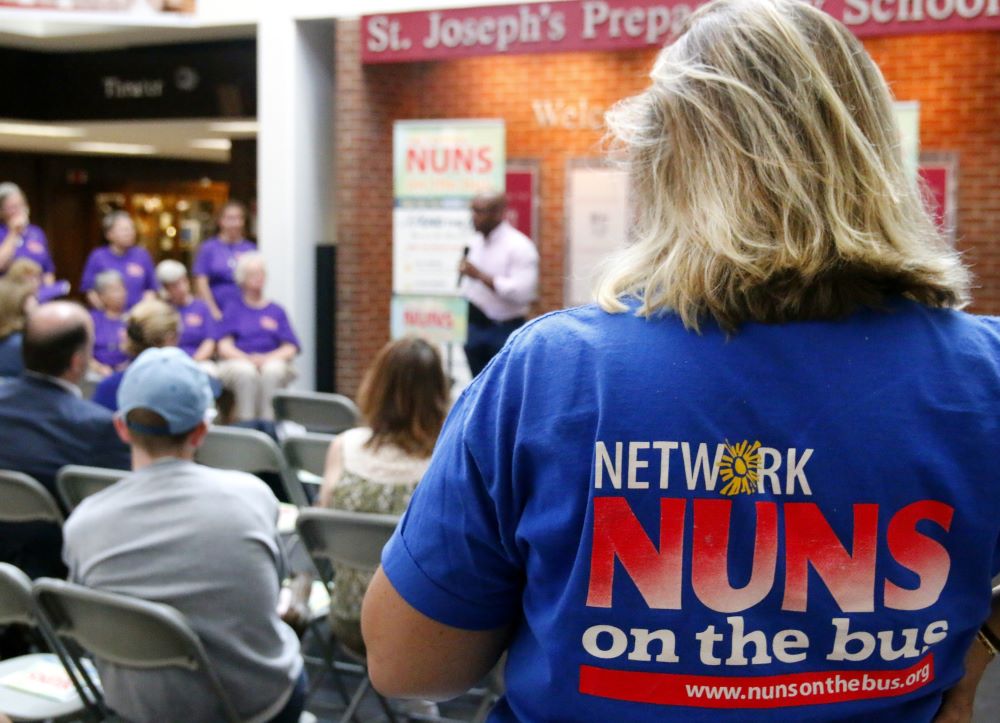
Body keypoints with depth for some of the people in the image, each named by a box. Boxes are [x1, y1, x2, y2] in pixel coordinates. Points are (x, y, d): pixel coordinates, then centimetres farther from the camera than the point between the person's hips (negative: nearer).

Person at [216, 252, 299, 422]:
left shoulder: (277, 311, 19)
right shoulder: (233, 309, 15)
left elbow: (291, 349, 9)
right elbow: (224, 347, 4)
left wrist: (268, 358, -11)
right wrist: (248, 359, -14)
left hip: (272, 362, 1)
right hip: (238, 362, -1)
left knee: (272, 370, -35)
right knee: (245, 371, -37)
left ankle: (267, 423, -37)